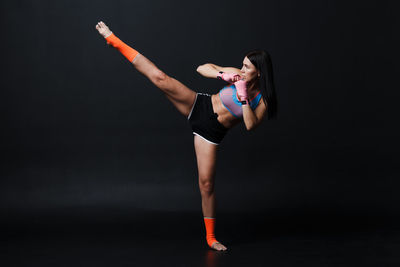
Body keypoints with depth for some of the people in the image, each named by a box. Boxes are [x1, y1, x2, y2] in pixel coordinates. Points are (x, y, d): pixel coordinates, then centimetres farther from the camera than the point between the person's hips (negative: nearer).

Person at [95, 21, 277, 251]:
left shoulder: (263, 100, -8)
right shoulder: (237, 75, -4)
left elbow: (251, 125, -24)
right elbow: (202, 68, 1)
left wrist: (244, 97, -26)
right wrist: (221, 74, -16)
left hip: (211, 132, -1)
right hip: (200, 106, 1)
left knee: (206, 183, -4)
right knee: (161, 78, -17)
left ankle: (211, 237, 13)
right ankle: (114, 40, -8)